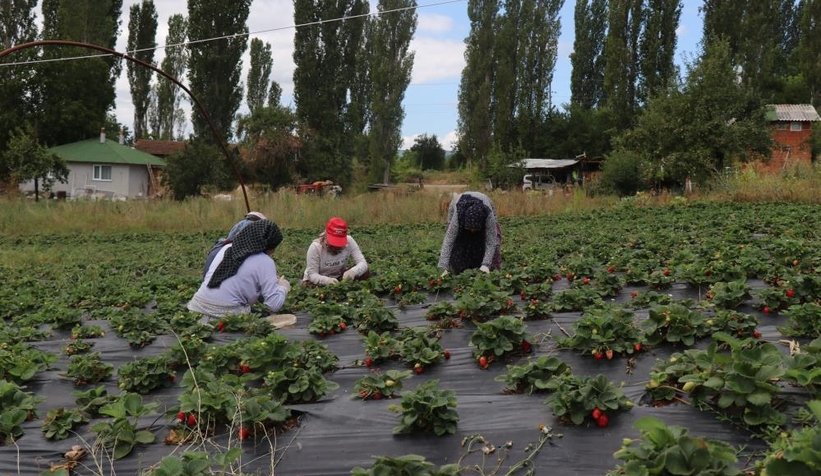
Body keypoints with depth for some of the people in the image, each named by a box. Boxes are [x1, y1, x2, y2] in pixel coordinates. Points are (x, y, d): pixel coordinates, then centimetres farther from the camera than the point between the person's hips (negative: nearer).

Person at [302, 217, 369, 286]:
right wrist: (327, 280, -47)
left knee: (365, 273, -18)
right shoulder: (315, 247, -24)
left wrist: (353, 271, -45)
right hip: (318, 282, -3)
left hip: (339, 279, 3)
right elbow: (312, 274, -25)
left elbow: (363, 263, -21)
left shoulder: (349, 241, -18)